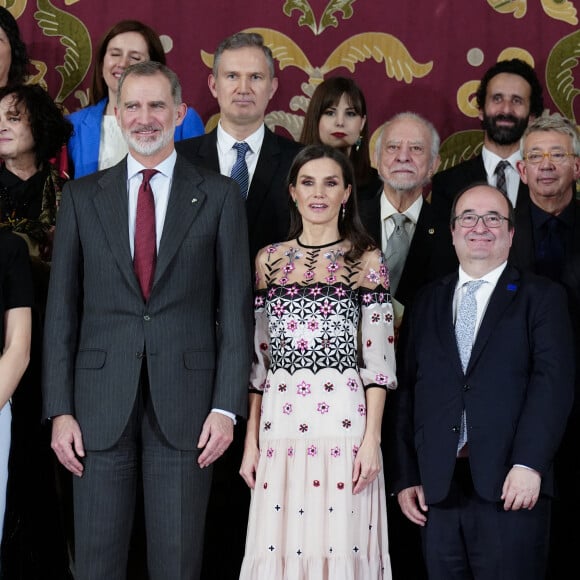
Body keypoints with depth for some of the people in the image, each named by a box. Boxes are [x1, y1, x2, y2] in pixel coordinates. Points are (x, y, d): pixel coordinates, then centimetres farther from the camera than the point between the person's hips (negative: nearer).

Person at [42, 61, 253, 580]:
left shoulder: (218, 196, 5)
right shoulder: (82, 196, 8)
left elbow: (235, 305, 2)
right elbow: (62, 308, 6)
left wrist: (226, 406, -6)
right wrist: (60, 410, -1)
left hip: (185, 403, -1)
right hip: (101, 406, 1)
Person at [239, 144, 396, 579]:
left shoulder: (366, 259, 3)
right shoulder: (270, 260, 11)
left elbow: (379, 357, -1)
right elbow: (258, 358, 11)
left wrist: (372, 438, -9)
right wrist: (251, 440, 5)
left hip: (342, 421, -3)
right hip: (279, 424, 3)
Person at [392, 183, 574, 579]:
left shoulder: (541, 296, 7)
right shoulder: (428, 301, 17)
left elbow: (553, 380, -5)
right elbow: (408, 391, 13)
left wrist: (528, 463, -17)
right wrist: (407, 476, 5)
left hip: (509, 487, -3)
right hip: (437, 488, 3)